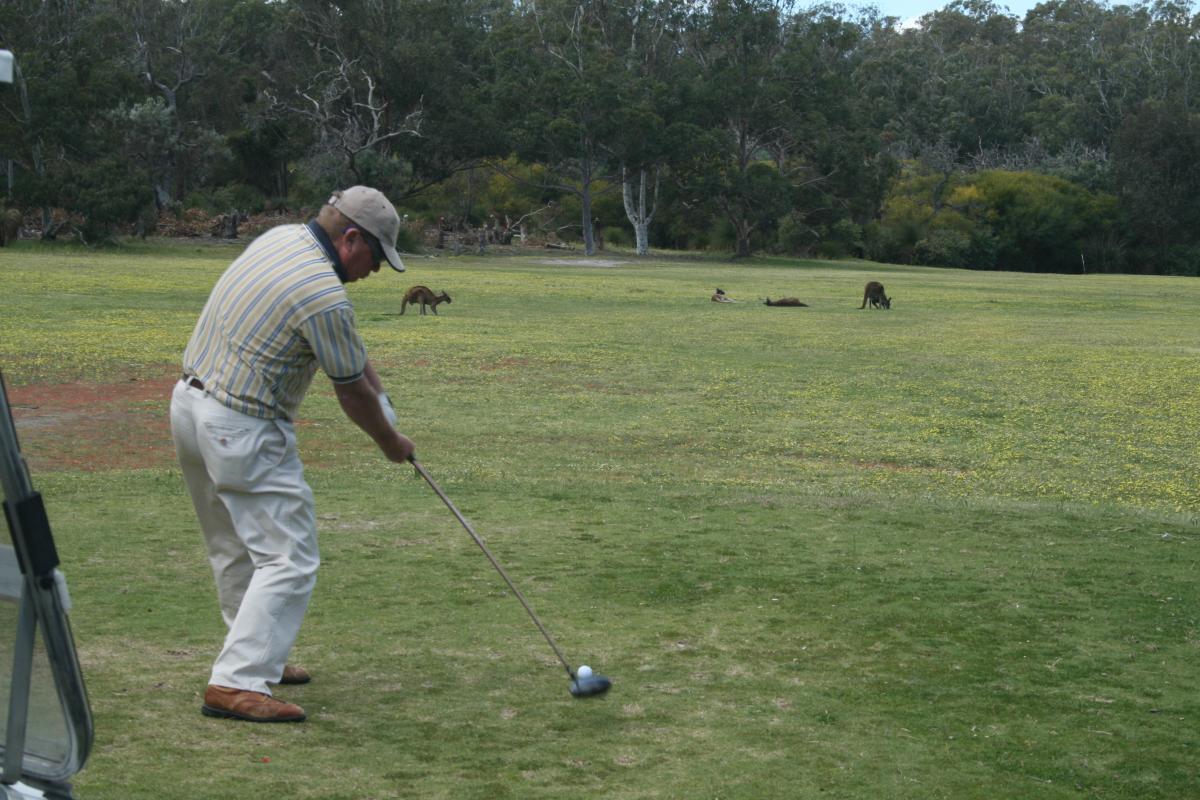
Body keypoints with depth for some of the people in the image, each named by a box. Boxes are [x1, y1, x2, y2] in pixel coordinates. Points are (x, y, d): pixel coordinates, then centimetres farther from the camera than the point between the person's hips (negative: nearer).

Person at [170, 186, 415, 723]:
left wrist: (376, 389, 9)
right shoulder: (325, 296, -21)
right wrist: (392, 444, 9)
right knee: (289, 560, -6)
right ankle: (237, 684, -10)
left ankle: (257, 657, 32)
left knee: (237, 549, 20)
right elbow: (352, 394, -7)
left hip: (190, 403, 10)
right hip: (242, 433, -10)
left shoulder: (280, 238, 6)